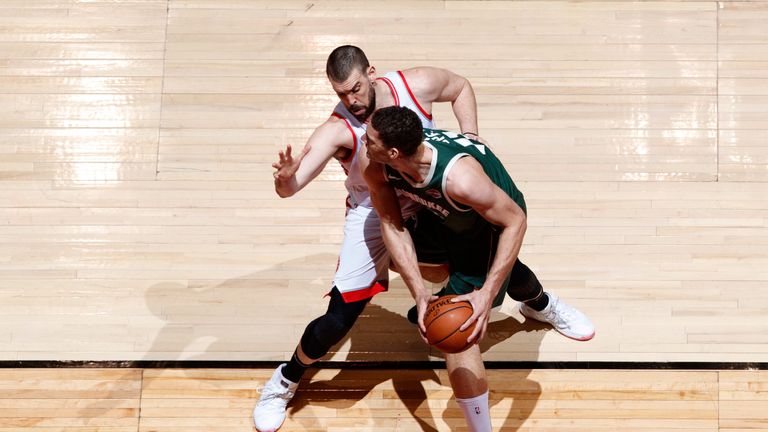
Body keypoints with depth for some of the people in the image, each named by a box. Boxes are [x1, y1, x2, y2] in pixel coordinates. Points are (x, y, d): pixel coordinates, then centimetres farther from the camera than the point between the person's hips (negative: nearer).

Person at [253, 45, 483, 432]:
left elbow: (461, 87, 2)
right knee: (338, 320, -13)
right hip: (372, 215, -3)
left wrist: (470, 139, -10)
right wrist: (286, 178, -63)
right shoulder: (337, 130, -29)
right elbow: (289, 187, -40)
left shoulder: (415, 85, -20)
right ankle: (284, 384, 14)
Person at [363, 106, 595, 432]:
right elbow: (392, 224, -18)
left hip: (494, 224, -6)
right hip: (444, 216, 7)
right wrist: (419, 293, -28)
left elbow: (515, 221, -35)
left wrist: (487, 293, -41)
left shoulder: (458, 176, -46)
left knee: (456, 330, -12)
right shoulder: (376, 169, -28)